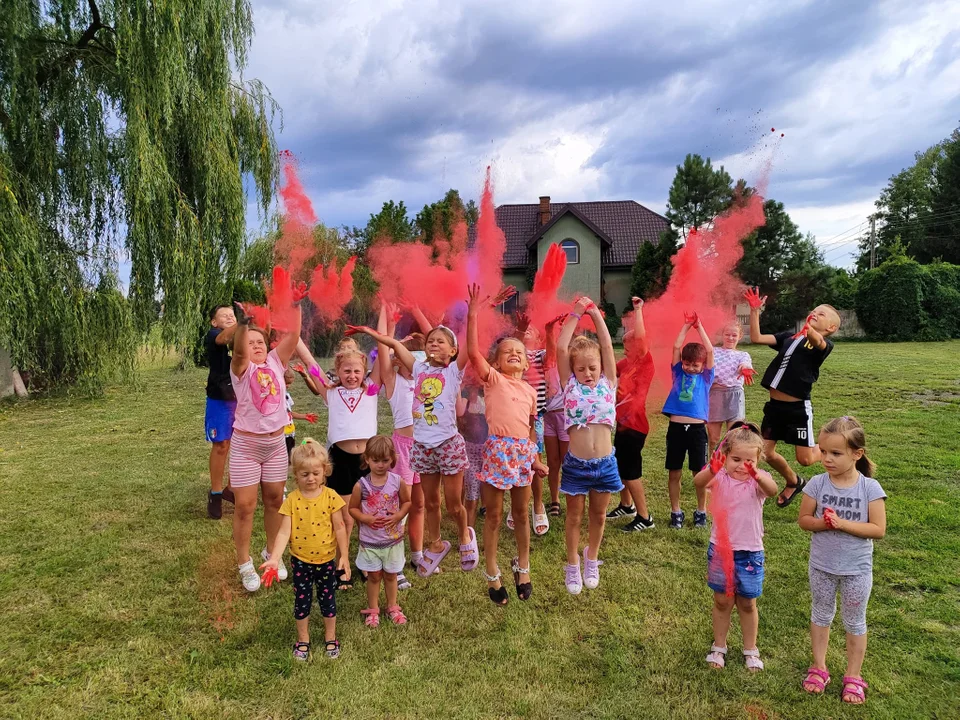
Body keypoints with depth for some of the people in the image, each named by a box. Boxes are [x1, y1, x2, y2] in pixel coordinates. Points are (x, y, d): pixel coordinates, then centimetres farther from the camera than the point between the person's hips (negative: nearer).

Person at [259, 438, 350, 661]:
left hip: (326, 560, 0)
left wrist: (345, 556, -6)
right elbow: (284, 532, -14)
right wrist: (274, 559, -25)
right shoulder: (292, 500, -12)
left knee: (328, 600, 14)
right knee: (302, 601, 14)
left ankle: (330, 638, 34)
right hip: (301, 561, 0)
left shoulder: (330, 497, -12)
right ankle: (303, 640, 34)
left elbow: (339, 528, -6)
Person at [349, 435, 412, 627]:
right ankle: (372, 609, 32)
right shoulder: (361, 485, -14)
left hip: (393, 539, 1)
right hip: (369, 541, -1)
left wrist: (398, 516, -15)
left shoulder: (398, 482, -11)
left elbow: (407, 502, 2)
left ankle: (392, 607, 36)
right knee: (373, 576, 13)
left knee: (390, 575, 17)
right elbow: (353, 508, -3)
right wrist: (366, 518, -20)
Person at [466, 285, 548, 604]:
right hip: (497, 449, -4)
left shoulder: (530, 390, 13)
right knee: (494, 515, 7)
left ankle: (523, 568, 32)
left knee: (521, 513, 14)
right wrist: (473, 314, -16)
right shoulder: (493, 379, 1)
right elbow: (473, 351, -13)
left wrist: (535, 458, 11)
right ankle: (492, 574, 20)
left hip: (523, 452, 4)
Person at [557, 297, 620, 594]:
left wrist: (595, 312, -5)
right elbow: (561, 348, -12)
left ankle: (592, 560, 38)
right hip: (576, 463, -1)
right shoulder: (569, 384, -3)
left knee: (598, 515, 17)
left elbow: (607, 346, -7)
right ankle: (572, 565, 29)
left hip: (604, 463, 2)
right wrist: (576, 313, -10)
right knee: (574, 515, 12)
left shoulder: (608, 383, 0)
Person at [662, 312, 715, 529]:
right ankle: (675, 512, 20)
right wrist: (687, 325, 8)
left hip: (697, 429, -1)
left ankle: (701, 511, 24)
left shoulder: (705, 377, 7)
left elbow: (709, 350, -1)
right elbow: (676, 347, 4)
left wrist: (699, 326, 6)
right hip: (676, 428, 1)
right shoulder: (678, 373, 9)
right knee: (674, 473, 7)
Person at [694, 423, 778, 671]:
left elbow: (772, 490, -35)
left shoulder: (758, 479, -11)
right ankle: (718, 647, 33)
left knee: (747, 603, 14)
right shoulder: (720, 476, -11)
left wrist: (757, 475, -57)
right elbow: (698, 482, -33)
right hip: (720, 548, 1)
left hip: (750, 552, 0)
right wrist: (711, 469, -55)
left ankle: (750, 650, 35)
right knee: (722, 601, 14)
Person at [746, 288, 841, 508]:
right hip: (774, 405, 5)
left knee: (805, 459, 2)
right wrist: (755, 310, -9)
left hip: (798, 408, -5)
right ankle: (793, 483, 36)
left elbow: (817, 341, -32)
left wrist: (810, 332, -55)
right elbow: (756, 338, -1)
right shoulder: (789, 336, 9)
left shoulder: (823, 345, -6)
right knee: (766, 453, 8)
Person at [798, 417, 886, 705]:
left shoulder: (870, 488, -18)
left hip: (857, 570, -1)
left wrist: (843, 523, -28)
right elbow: (803, 519, -6)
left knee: (854, 622, 17)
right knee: (821, 615, 19)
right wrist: (822, 522, -26)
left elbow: (878, 529, -17)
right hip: (821, 566, 2)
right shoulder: (817, 484, -14)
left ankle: (853, 676, 35)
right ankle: (819, 667, 37)